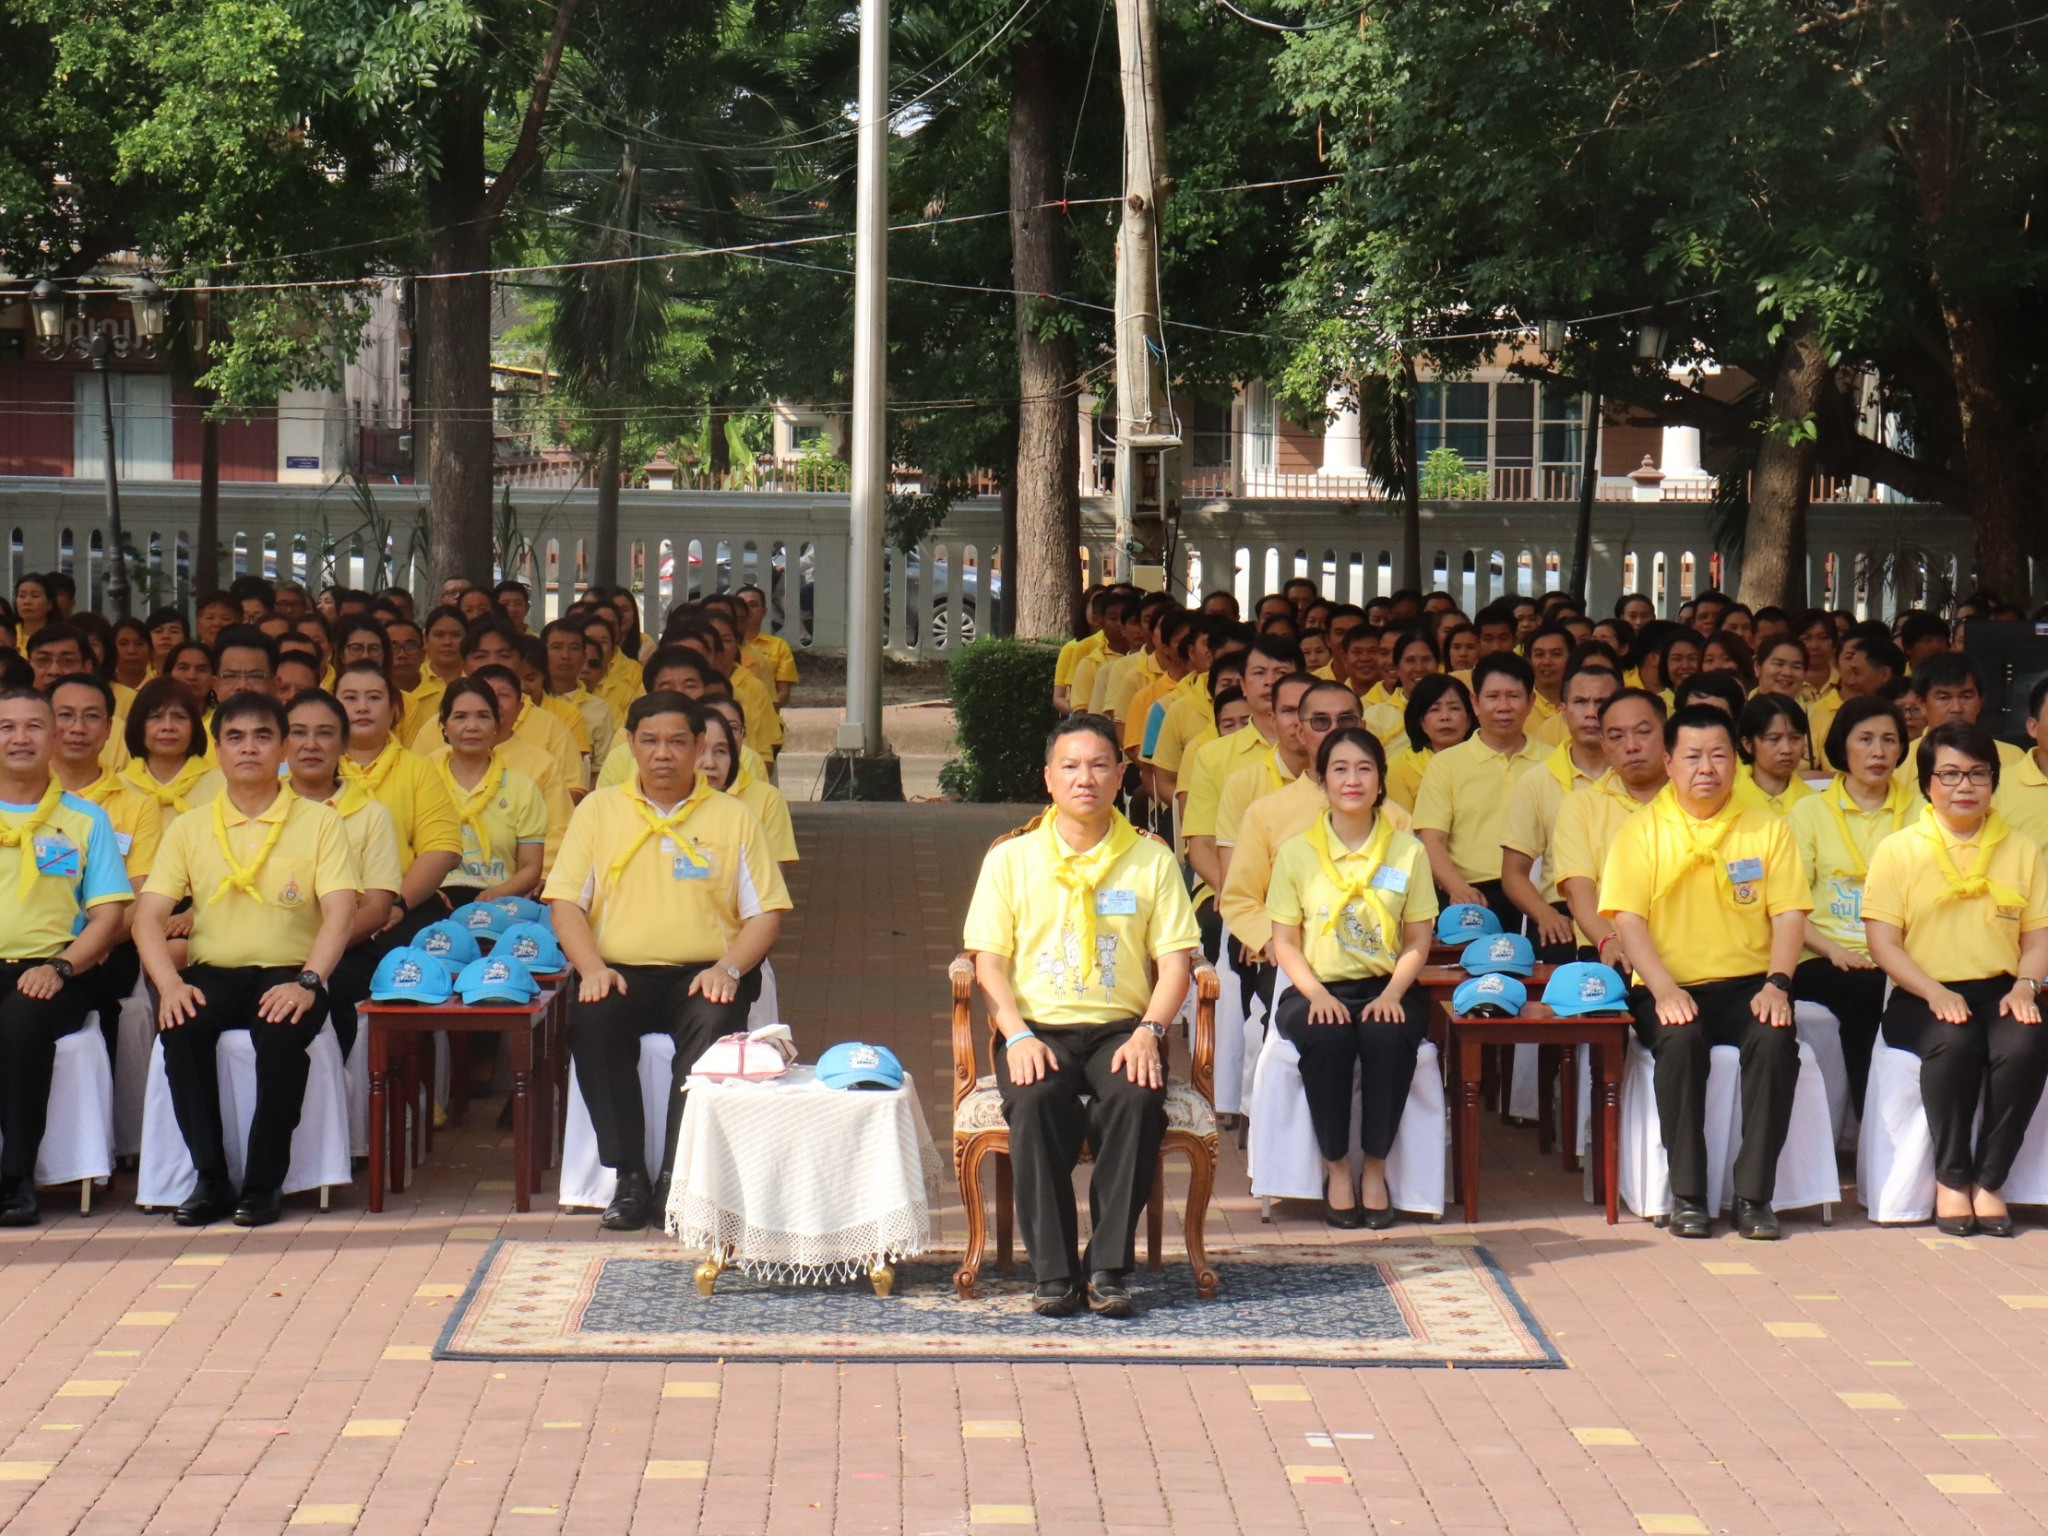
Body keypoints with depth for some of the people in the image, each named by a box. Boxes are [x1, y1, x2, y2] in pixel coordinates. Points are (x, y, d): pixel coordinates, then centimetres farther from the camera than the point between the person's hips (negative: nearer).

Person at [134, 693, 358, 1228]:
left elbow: (339, 911, -6)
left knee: (282, 1031, -35)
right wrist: (170, 984, -17)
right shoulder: (188, 829, 12)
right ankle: (211, 1179, -19)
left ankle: (264, 1183, -19)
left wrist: (306, 983, -23)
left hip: (287, 974, -2)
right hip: (212, 972, 2)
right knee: (181, 1026, -31)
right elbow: (148, 916, 3)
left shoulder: (319, 822, 6)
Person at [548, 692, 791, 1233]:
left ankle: (676, 1178, -28)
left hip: (702, 974, -1)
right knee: (592, 1023, -32)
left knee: (715, 1025, -34)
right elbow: (566, 902, 7)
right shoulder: (598, 810, 14)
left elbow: (765, 912, 7)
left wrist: (728, 968, -12)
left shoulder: (733, 817, 12)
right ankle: (629, 1177, -26)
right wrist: (591, 967, -11)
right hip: (621, 971, 1)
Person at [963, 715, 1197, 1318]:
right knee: (1036, 1099, -33)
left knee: (1137, 1096, -33)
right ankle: (1054, 1273, -27)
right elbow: (989, 961, 5)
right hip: (1038, 1025, 0)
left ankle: (1108, 1268, -25)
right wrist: (1018, 1036, -12)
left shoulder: (1151, 859, 10)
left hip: (1120, 1026, 0)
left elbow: (1175, 960, 5)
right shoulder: (1011, 859, 10)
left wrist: (1148, 1032, -13)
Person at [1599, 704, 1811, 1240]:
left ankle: (1754, 1195, -23)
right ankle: (1687, 1194, -24)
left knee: (1775, 1039, -31)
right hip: (1671, 987, -1)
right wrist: (1664, 990, -18)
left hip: (1747, 984, 1)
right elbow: (1628, 919, -4)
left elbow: (1789, 914, 4)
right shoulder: (1642, 830, 5)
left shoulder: (1767, 828, 10)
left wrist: (1776, 985, -14)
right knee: (1680, 1040, -34)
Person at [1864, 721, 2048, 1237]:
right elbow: (1883, 942, -1)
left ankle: (1989, 1180, -17)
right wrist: (1934, 992, -17)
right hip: (1922, 997, -2)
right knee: (1953, 1043, -36)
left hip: (1999, 991, 2)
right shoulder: (1898, 851, 6)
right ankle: (1951, 1179, -18)